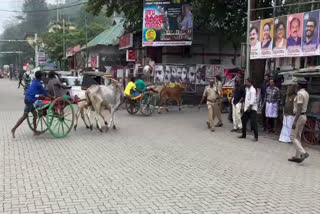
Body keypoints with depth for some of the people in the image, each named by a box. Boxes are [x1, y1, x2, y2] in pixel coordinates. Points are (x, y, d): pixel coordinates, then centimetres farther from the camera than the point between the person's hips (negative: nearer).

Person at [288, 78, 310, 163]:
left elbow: (299, 109, -23)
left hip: (299, 117, -9)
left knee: (293, 137, -5)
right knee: (298, 137, 13)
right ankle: (297, 156, 15)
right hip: (304, 116, 9)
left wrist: (295, 121, -24)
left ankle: (303, 153, -16)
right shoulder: (306, 93, 12)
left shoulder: (300, 94, -18)